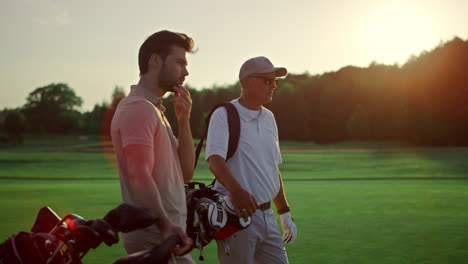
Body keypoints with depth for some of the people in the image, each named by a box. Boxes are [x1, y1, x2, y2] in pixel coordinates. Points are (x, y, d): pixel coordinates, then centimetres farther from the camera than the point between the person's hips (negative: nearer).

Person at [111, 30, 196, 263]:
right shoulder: (138, 108, -12)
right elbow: (140, 176, -23)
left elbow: (185, 173, 14)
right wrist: (165, 225, -33)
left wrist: (183, 121, 5)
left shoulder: (154, 108, 19)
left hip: (166, 234, 10)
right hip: (155, 238, -10)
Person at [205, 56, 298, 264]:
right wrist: (236, 190, -42)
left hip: (266, 215, 7)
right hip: (237, 215, -7)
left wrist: (285, 214, 21)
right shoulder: (224, 115, -7)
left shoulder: (268, 118, 16)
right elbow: (215, 159, -24)